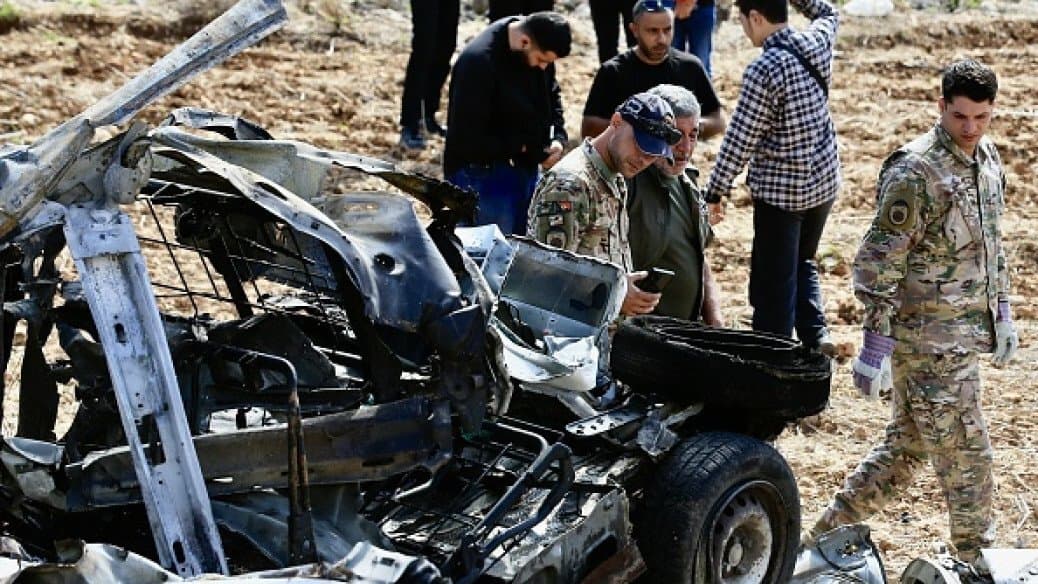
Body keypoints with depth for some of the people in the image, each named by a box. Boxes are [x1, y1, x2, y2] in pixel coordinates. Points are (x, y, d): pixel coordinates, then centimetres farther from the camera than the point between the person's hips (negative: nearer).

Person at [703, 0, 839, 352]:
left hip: (780, 190, -7)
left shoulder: (763, 70, -21)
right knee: (802, 263, 24)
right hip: (824, 181, 7)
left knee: (774, 283, 3)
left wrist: (715, 192, -7)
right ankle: (815, 334, 13)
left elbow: (739, 139, -17)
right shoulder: (817, 42, -2)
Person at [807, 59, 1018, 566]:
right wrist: (874, 346, -19)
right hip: (930, 339, -8)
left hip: (965, 333, 8)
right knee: (966, 453, 2)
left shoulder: (988, 159, 8)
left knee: (907, 445, 16)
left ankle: (832, 529, 28)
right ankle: (977, 561, 20)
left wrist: (1002, 313, 21)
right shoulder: (916, 172, -19)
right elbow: (880, 261, -19)